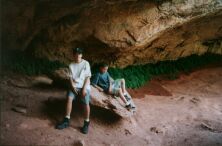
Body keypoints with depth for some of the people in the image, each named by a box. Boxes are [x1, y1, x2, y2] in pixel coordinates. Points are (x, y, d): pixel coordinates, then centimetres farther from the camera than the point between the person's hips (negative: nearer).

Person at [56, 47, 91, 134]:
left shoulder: (86, 63, 0)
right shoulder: (71, 65, 9)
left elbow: (87, 77, -3)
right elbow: (70, 77, 6)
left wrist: (84, 88, -12)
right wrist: (73, 86, -11)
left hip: (84, 86, -2)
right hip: (74, 86, 3)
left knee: (86, 103, -18)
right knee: (69, 98, -22)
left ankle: (86, 123, -3)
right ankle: (66, 120, -14)